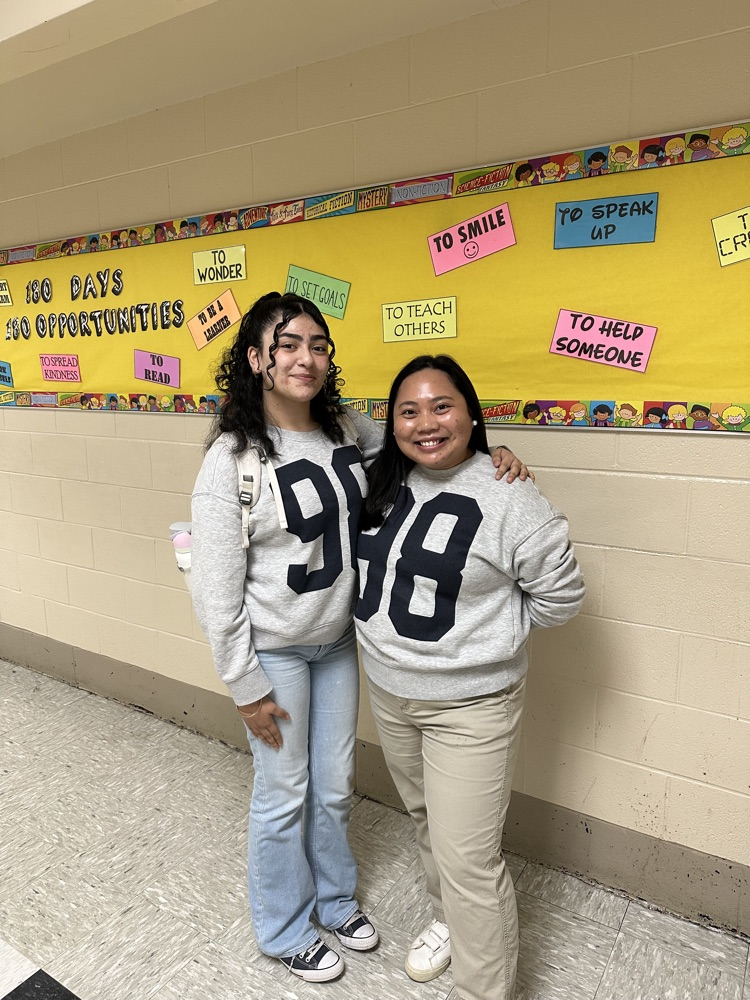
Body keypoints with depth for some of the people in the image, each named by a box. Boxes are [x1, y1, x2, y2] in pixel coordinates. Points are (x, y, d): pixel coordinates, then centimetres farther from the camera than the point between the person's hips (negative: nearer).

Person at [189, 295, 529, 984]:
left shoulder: (347, 429, -4)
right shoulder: (232, 458, -19)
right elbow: (216, 589, -16)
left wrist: (490, 453, -9)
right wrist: (246, 686, -12)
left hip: (339, 640, 5)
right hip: (275, 649, -5)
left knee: (335, 784, 21)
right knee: (284, 792, 14)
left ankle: (335, 897, 50)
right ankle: (286, 931, 43)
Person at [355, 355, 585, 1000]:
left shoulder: (507, 500, -19)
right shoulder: (383, 485, -2)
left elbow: (561, 594, -9)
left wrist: (482, 629, -6)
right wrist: (398, 621, 4)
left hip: (469, 703, -6)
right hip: (387, 688, 7)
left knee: (467, 858, 1)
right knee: (426, 820, 26)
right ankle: (449, 920, 52)